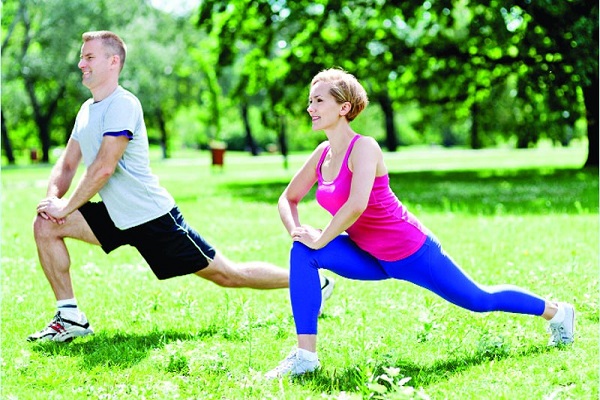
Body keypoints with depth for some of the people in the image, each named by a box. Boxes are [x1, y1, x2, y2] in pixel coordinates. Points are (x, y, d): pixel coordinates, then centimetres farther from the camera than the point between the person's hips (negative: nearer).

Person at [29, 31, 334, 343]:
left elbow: (103, 168, -23)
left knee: (227, 275, 0)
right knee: (45, 226, -7)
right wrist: (52, 199, -7)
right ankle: (70, 317, -2)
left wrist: (65, 207, -17)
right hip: (116, 217, 8)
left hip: (153, 217, -8)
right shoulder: (87, 109, 10)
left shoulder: (122, 105, -18)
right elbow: (67, 164, 12)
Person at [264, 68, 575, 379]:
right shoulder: (322, 154, -1)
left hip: (411, 252, -7)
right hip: (373, 259, 7)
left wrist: (320, 239, -26)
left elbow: (356, 205, -38)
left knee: (478, 300, 11)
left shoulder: (363, 147, -24)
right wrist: (296, 231, -10)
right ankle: (305, 355, -16)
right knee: (303, 252, -15)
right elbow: (288, 198, 10)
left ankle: (555, 311, 38)